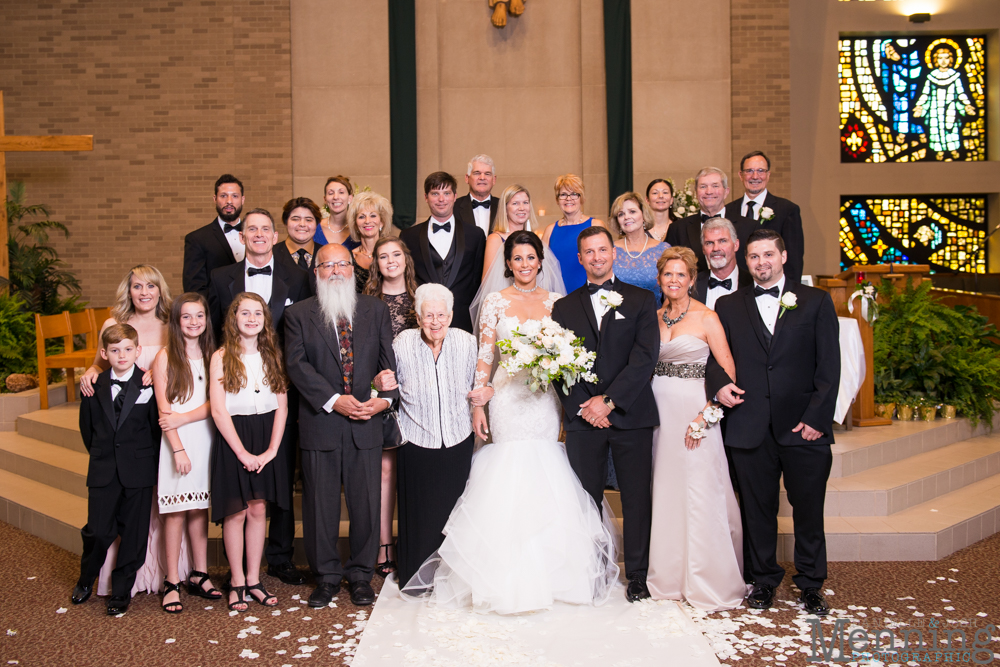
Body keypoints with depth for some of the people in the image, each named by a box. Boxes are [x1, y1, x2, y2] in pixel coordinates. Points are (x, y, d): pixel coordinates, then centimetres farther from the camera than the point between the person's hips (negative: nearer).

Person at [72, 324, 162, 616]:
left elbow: (157, 427, -2)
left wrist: (144, 458, 0)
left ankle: (121, 590, 20)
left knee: (134, 533, 5)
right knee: (98, 531, 2)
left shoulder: (149, 386, -6)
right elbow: (87, 427, 13)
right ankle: (86, 580, 29)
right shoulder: (94, 387, 3)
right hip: (103, 471, 2)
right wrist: (100, 455, 13)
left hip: (138, 472, -1)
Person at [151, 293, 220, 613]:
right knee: (175, 511, -1)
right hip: (176, 442, -3)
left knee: (200, 508, 8)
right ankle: (172, 582, 6)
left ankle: (199, 574, 18)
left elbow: (215, 403, 0)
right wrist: (178, 449, -11)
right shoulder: (165, 358, -1)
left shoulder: (213, 356, 8)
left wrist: (184, 418, -14)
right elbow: (164, 410, -5)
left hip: (205, 438, 3)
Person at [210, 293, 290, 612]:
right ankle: (237, 582, 14)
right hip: (233, 440, -3)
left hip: (267, 441, 3)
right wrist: (243, 452, -12)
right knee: (237, 512, 2)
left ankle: (254, 579, 17)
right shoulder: (222, 357, -3)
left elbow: (282, 406, 3)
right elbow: (219, 411, -8)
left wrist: (272, 450, -7)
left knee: (258, 510, 7)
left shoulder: (272, 355, 7)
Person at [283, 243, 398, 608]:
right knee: (320, 505, 7)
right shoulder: (299, 314, 5)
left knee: (366, 502, 6)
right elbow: (297, 364, -6)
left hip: (366, 425, 1)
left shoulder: (376, 309, 10)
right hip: (320, 424, -1)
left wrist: (385, 397, -11)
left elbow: (389, 359, 6)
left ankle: (360, 574, 22)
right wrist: (333, 400, -16)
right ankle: (326, 575, 21)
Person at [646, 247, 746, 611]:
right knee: (664, 493, 9)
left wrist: (707, 414, -16)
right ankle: (668, 577, 21)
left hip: (694, 410, -4)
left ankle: (707, 582, 10)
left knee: (700, 495, -2)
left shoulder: (706, 317, -4)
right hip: (659, 410, 5)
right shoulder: (653, 317, 10)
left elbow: (728, 372, -8)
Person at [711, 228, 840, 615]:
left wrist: (817, 417, -9)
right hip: (750, 427, 1)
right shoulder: (728, 306, 12)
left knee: (809, 510, 6)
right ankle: (764, 579, 25)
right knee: (758, 508, 9)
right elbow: (713, 357, 13)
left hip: (804, 426, -1)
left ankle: (810, 584, 24)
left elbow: (829, 365, 1)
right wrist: (718, 386, -8)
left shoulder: (816, 301, 7)